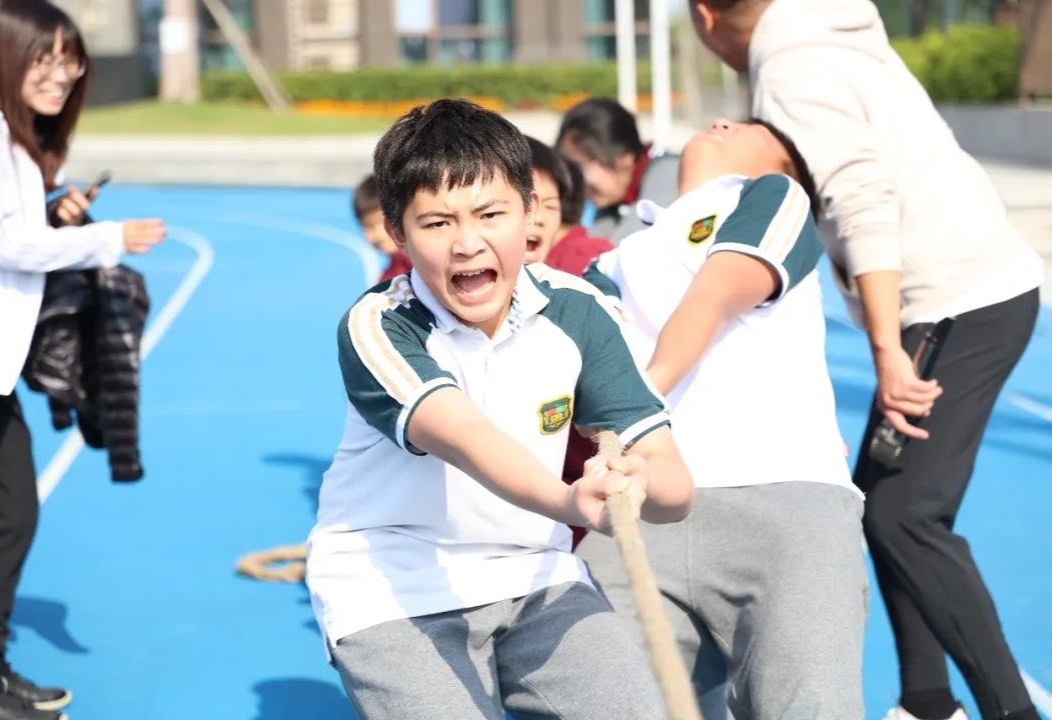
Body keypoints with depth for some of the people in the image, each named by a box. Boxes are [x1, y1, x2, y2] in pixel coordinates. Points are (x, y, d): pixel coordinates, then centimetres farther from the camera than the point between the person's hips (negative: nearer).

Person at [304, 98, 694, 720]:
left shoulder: (575, 311, -7)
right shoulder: (376, 327, -17)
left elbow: (676, 486, -14)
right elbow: (463, 435, -38)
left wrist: (635, 482, -39)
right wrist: (566, 501, -58)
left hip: (535, 573, 3)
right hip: (395, 593, -3)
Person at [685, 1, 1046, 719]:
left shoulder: (793, 71, -12)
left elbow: (865, 205, -23)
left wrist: (888, 352, -27)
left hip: (961, 302, -10)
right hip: (981, 285, 10)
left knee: (904, 512, -13)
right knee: (882, 498, 14)